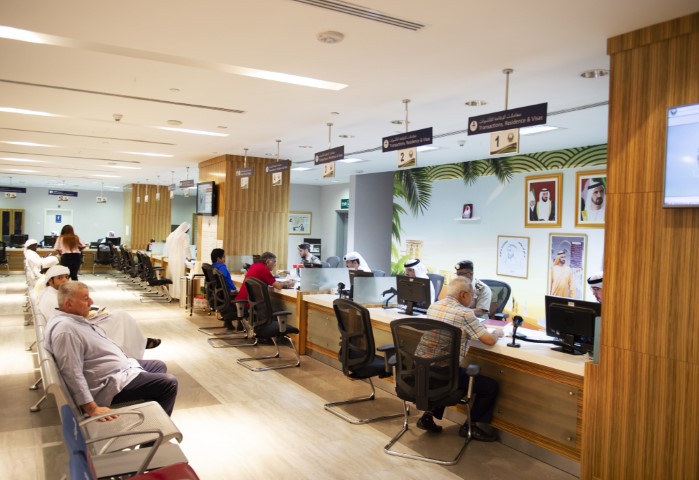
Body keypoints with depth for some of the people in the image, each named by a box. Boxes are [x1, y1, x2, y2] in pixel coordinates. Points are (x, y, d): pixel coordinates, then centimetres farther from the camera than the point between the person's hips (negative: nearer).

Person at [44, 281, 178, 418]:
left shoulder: (73, 319, 5)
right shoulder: (64, 329, -27)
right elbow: (73, 374, -32)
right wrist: (92, 408, -33)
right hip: (113, 382, -11)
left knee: (159, 366, 23)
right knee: (169, 383, -11)